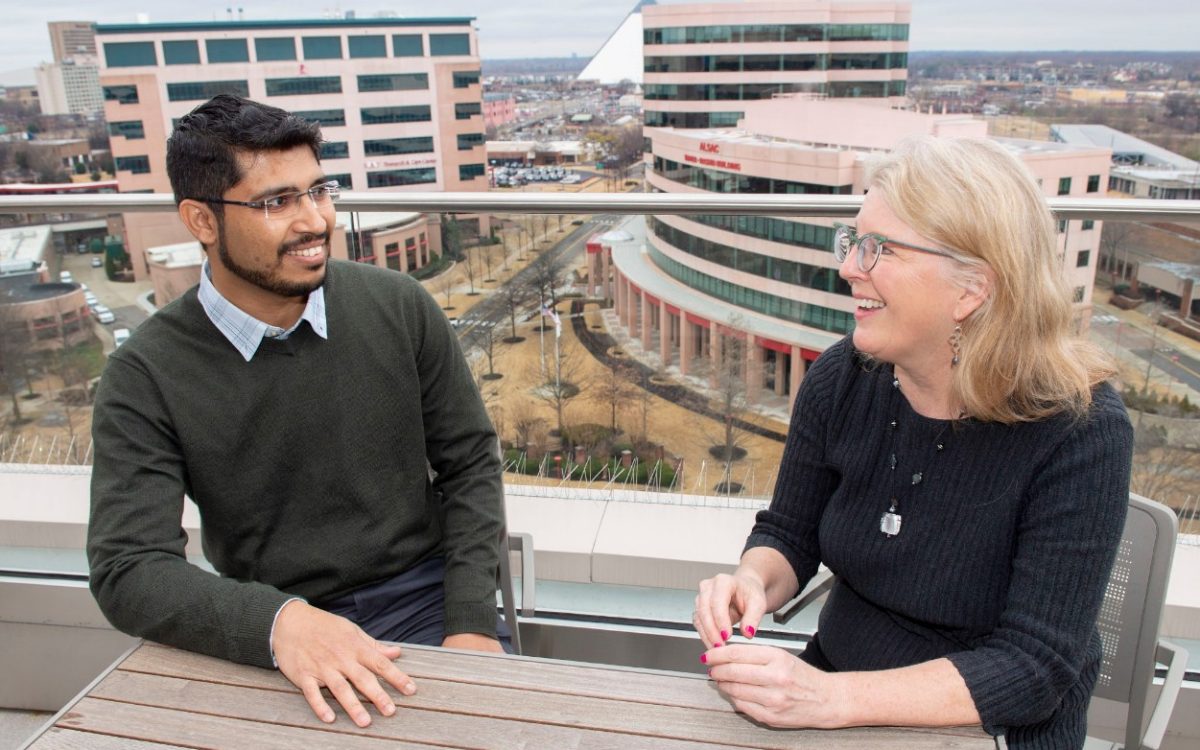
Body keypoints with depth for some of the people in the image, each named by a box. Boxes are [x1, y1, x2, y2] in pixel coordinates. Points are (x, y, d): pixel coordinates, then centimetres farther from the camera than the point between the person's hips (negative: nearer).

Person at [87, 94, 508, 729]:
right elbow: (129, 570, -13)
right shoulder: (146, 377, -9)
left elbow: (469, 463, 1)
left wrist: (471, 624, -8)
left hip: (426, 601, 1)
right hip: (267, 641, 0)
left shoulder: (398, 307, -5)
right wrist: (277, 622, -31)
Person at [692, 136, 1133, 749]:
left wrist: (831, 699, -32)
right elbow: (788, 535, 3)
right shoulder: (840, 381, -8)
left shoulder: (1079, 430, -21)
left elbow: (1035, 666, -22)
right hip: (838, 672, 3)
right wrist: (752, 582, -20)